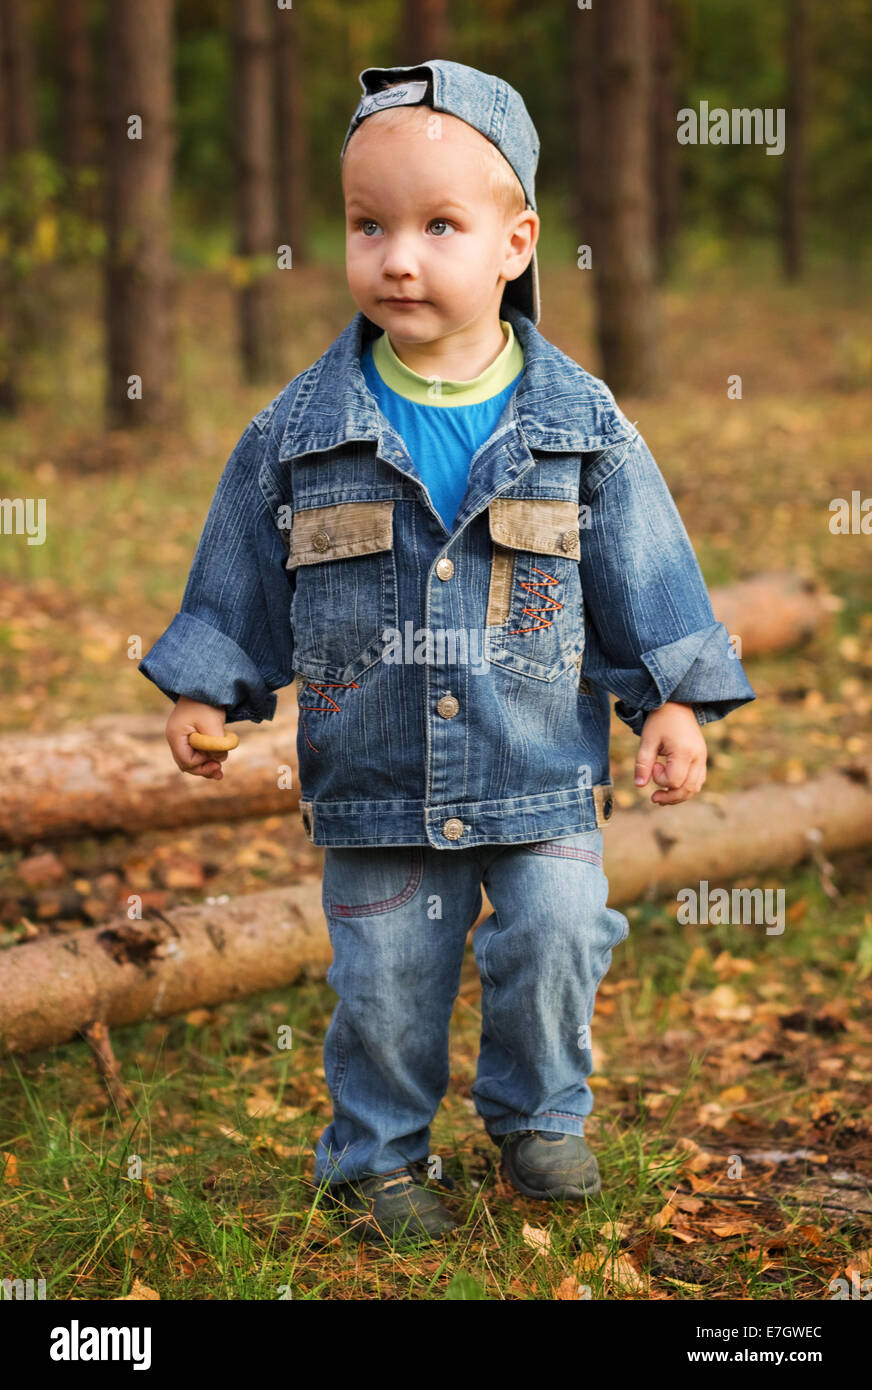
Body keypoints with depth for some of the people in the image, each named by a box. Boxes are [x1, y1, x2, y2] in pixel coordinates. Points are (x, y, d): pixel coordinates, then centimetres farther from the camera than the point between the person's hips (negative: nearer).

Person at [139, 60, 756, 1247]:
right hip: (374, 784, 0)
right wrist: (206, 692, 6)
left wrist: (673, 703, -1)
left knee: (555, 942, 0)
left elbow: (645, 576, 2)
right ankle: (380, 1152, 29)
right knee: (385, 981, 7)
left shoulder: (578, 424, -6)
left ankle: (539, 1117, 26)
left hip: (542, 771, 0)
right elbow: (242, 579, 7)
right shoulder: (302, 431, -5)